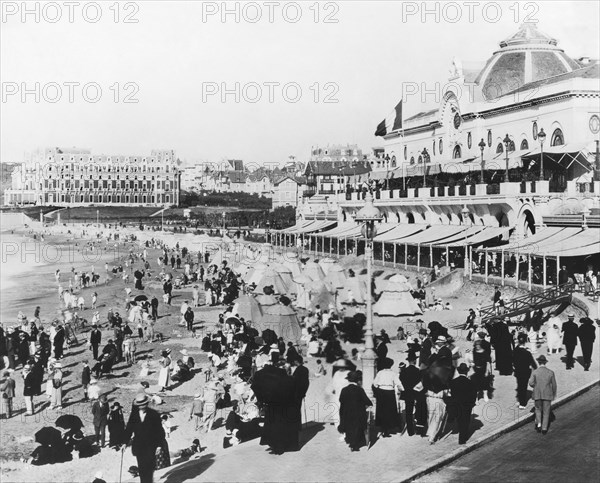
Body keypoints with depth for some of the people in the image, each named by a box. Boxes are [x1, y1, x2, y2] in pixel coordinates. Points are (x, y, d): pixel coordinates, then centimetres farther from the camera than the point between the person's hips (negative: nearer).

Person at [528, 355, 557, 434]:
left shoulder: (534, 372, -6)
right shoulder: (551, 372, -4)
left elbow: (531, 383, -14)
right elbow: (554, 385, 0)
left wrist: (536, 387, 8)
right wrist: (554, 394, 15)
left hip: (537, 394, 0)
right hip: (547, 395, 0)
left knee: (538, 410, 20)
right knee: (546, 412, 10)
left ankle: (538, 424, 3)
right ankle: (544, 428, 9)